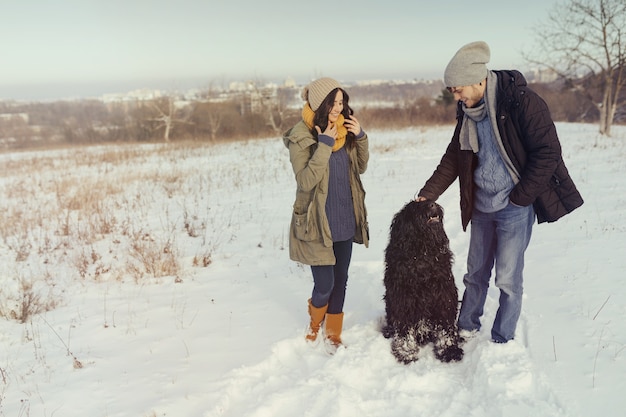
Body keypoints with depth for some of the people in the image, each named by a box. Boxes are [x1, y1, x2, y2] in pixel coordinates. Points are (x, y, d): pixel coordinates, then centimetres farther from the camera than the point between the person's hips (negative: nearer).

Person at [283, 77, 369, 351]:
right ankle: (314, 323, 32)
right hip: (317, 222, -5)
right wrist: (324, 145, -25)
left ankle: (333, 333, 31)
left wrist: (361, 137, -4)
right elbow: (305, 181, -20)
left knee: (340, 279, 13)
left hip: (345, 220, 6)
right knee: (324, 284, -1)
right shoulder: (301, 136, -13)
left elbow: (360, 167, 11)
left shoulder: (344, 129, 4)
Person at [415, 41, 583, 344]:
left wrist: (518, 198, -14)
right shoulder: (468, 110, 4)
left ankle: (503, 341, 17)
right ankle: (466, 329, 30)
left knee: (507, 278, 0)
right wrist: (428, 193, 1)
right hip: (481, 205, 6)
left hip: (514, 207, -6)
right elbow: (454, 156, 10)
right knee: (476, 273, 15)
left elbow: (547, 152, -16)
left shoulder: (521, 102, -16)